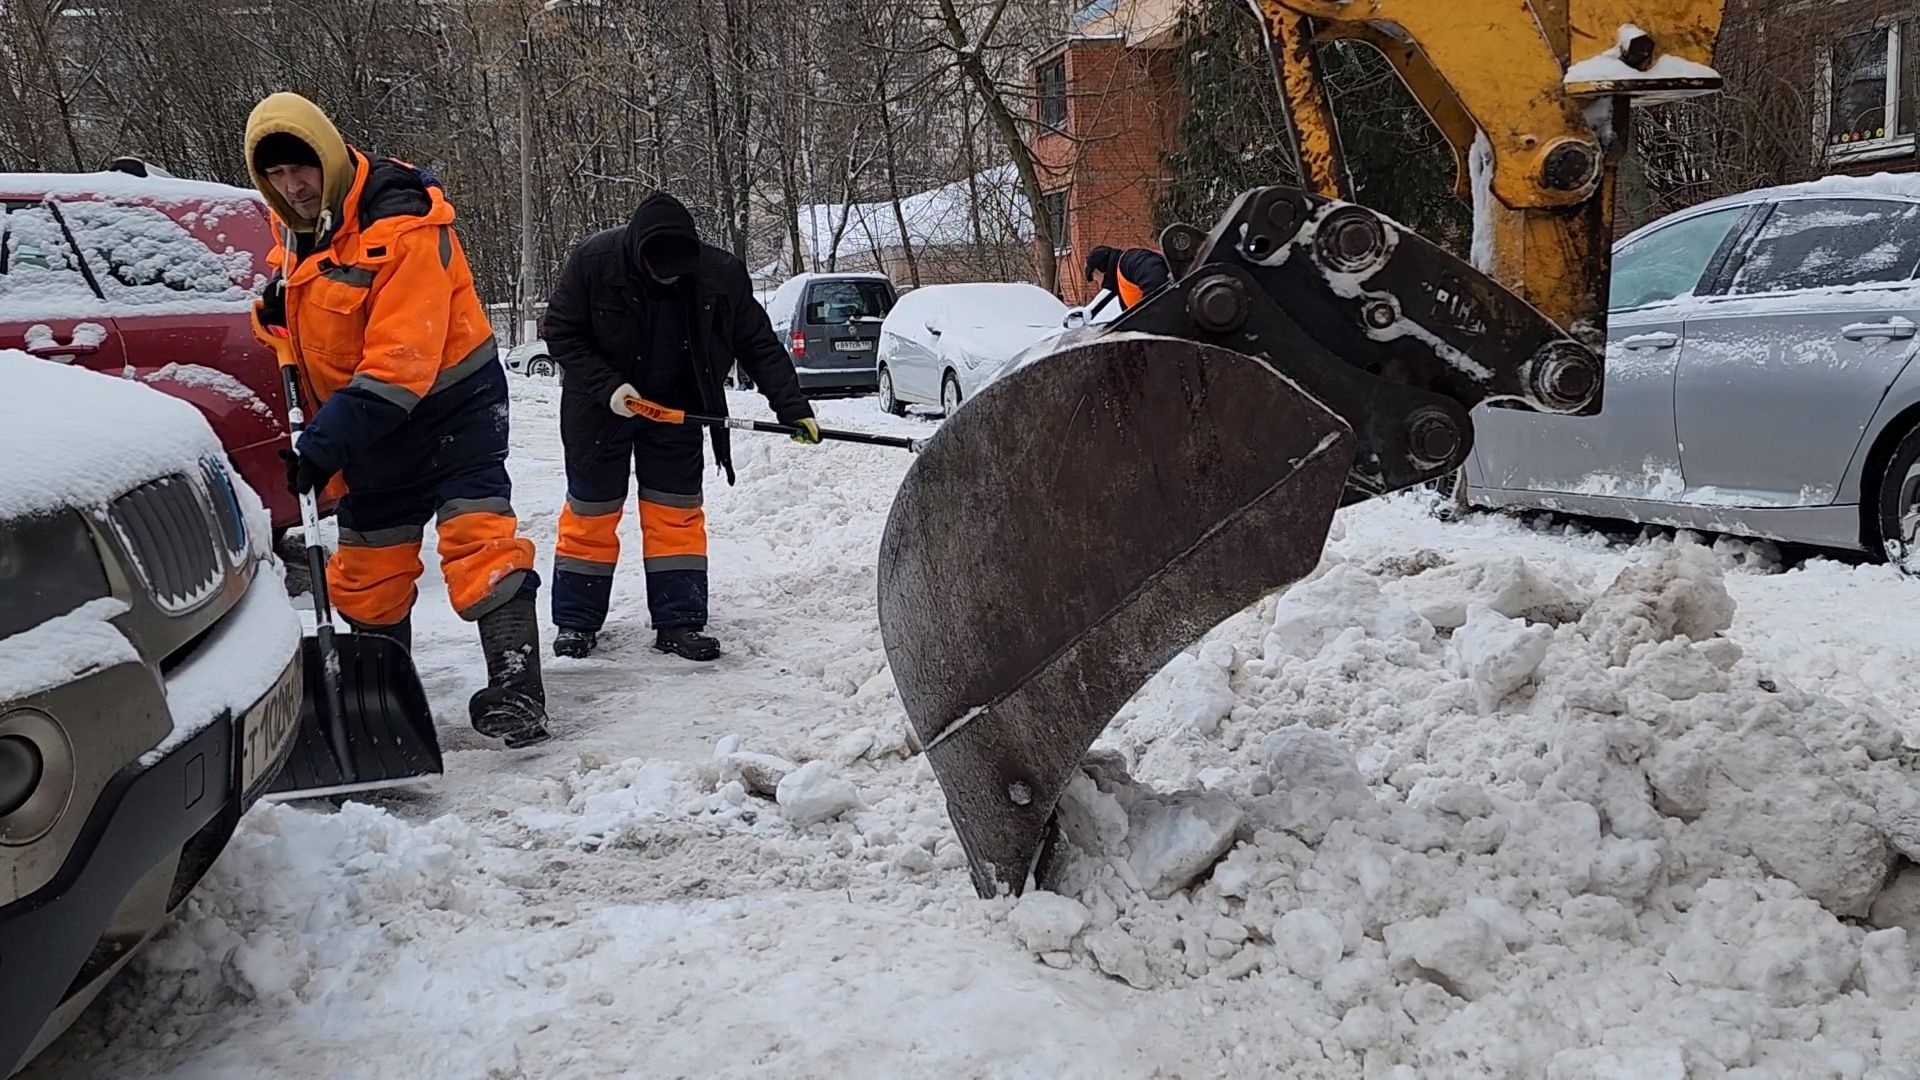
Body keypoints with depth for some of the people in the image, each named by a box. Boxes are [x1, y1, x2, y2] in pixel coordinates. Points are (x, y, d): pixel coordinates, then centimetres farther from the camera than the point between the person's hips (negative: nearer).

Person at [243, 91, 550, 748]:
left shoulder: (400, 227, -26)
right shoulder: (296, 227, 2)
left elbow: (402, 359, -32)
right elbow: (294, 312, 24)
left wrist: (328, 440, -34)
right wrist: (279, 308, -2)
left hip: (449, 404, -8)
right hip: (368, 423, 8)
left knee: (478, 539, -18)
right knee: (367, 567, 13)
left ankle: (515, 691, -17)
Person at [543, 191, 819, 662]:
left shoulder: (721, 274, -18)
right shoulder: (594, 259, -23)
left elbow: (759, 345, -10)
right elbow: (561, 333, -14)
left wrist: (792, 407, -16)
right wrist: (608, 386, -25)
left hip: (675, 409, 2)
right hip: (601, 406, -2)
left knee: (677, 511, 3)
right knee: (591, 510, 5)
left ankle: (679, 622, 10)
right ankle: (575, 621, 16)